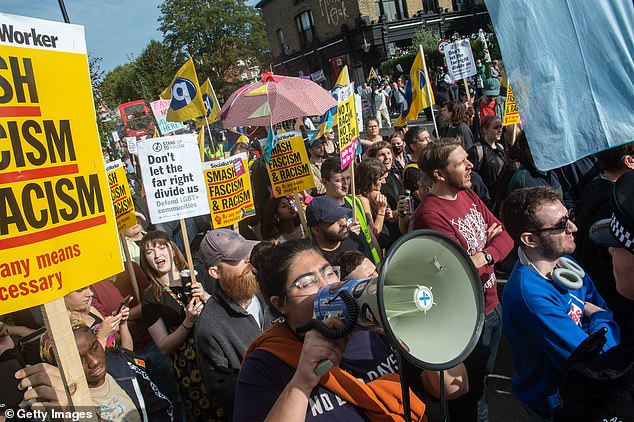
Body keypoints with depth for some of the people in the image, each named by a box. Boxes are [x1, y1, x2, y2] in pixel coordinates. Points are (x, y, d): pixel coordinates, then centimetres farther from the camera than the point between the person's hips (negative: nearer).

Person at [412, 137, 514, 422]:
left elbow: (504, 237, 0)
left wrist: (485, 255, -20)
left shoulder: (467, 194, 1)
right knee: (471, 391, 14)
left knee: (484, 375, 27)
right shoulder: (430, 215, -27)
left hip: (492, 305, 8)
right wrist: (489, 247, -11)